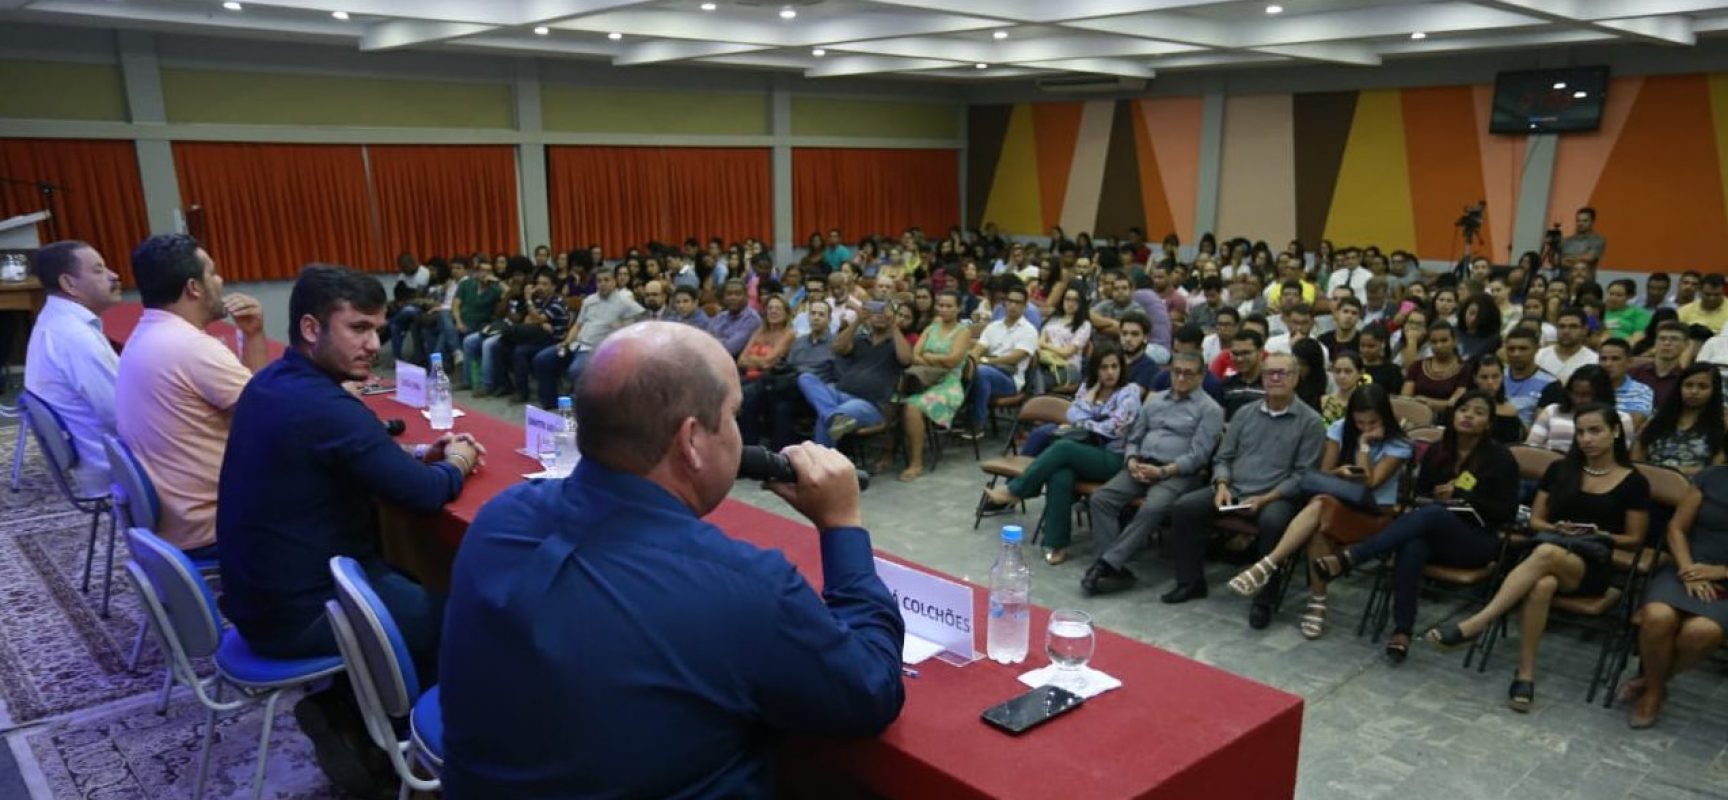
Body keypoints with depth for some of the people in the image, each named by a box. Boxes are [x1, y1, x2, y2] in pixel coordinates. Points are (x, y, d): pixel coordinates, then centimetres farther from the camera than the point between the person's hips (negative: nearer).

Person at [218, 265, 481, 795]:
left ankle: (340, 707, 22)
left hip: (261, 590, 9)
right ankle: (351, 724, 20)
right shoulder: (325, 407, -28)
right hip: (298, 613, -9)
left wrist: (421, 453, 2)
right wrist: (455, 464, -4)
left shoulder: (271, 383, 3)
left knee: (406, 577, 24)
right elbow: (426, 495, -25)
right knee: (450, 617, 5)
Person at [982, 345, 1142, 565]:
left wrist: (1081, 424, -2)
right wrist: (1092, 392, -5)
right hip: (1083, 454, 4)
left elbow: (1114, 428, -12)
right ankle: (1056, 544, -32)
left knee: (1063, 447, -33)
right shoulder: (1087, 386, 15)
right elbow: (1073, 416, 1)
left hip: (1113, 458, -4)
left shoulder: (1129, 392, -1)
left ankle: (1014, 491, -24)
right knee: (1060, 476, -33)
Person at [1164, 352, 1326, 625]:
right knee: (1183, 508, -16)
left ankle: (1263, 600, -21)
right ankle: (1191, 581, -1)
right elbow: (1223, 458, 14)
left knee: (1273, 522, -37)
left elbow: (1303, 475, -7)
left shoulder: (1310, 421, -1)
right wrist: (1222, 486, -7)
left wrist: (1265, 499, -18)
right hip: (1233, 489, 5)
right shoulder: (1245, 414, 13)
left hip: (1277, 497, -4)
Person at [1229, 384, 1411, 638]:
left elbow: (1369, 483, -15)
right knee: (1319, 526, -37)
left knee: (1321, 507, -36)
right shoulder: (1340, 429, 5)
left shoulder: (1398, 445, -6)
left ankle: (1266, 567, -33)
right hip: (1340, 503, 3)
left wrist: (1364, 443, -13)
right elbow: (1323, 474, 4)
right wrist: (1340, 473, -17)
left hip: (1376, 514, -3)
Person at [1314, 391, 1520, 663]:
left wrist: (1460, 497, -12)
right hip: (1433, 534, 3)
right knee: (1412, 545, -37)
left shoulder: (1500, 457, 1)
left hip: (1477, 541, -3)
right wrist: (1437, 497, -6)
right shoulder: (1436, 451, 13)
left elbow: (1508, 512, -2)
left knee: (1433, 514, -37)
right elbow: (1420, 495, 17)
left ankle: (1348, 558, -47)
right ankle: (1402, 631, -41)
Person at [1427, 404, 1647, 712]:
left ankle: (1474, 624, -47)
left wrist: (1600, 536, -9)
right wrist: (1557, 529, -5)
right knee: (1543, 584, -38)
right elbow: (1535, 520, 16)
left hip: (1593, 566, -2)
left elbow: (1635, 539, 9)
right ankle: (1526, 675, -36)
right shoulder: (1559, 469, 14)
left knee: (1547, 553, -40)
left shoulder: (1633, 482, 6)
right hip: (1548, 546, 2)